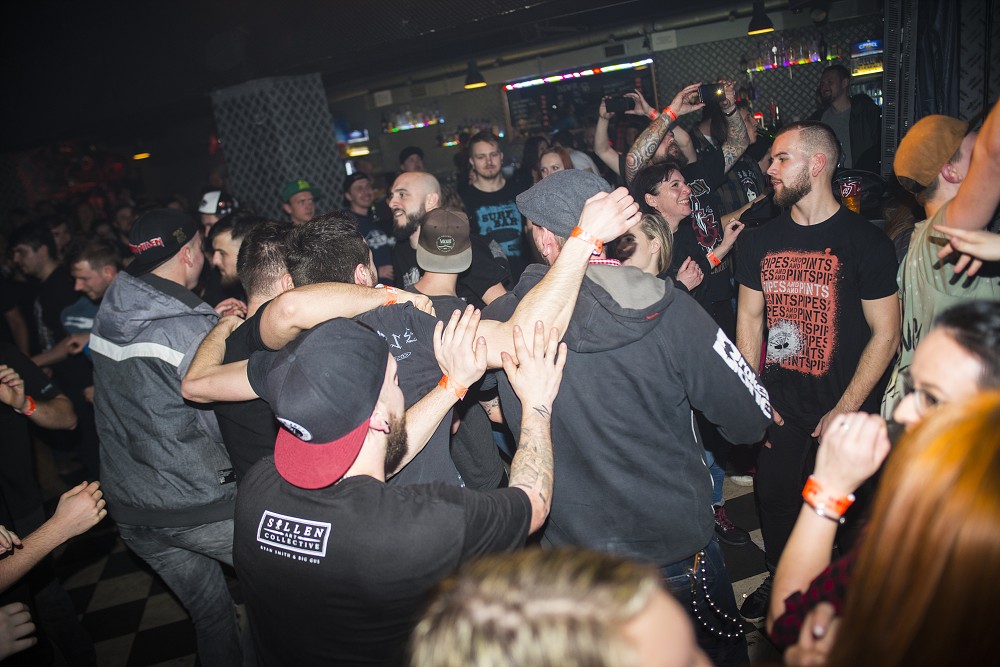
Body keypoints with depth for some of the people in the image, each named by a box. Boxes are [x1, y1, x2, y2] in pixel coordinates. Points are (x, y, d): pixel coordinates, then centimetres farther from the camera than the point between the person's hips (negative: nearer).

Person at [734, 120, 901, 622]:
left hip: (845, 410, -3)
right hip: (778, 407, 4)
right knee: (774, 497, 13)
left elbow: (885, 334, -10)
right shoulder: (760, 241, 3)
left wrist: (845, 410, -13)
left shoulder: (866, 241, -10)